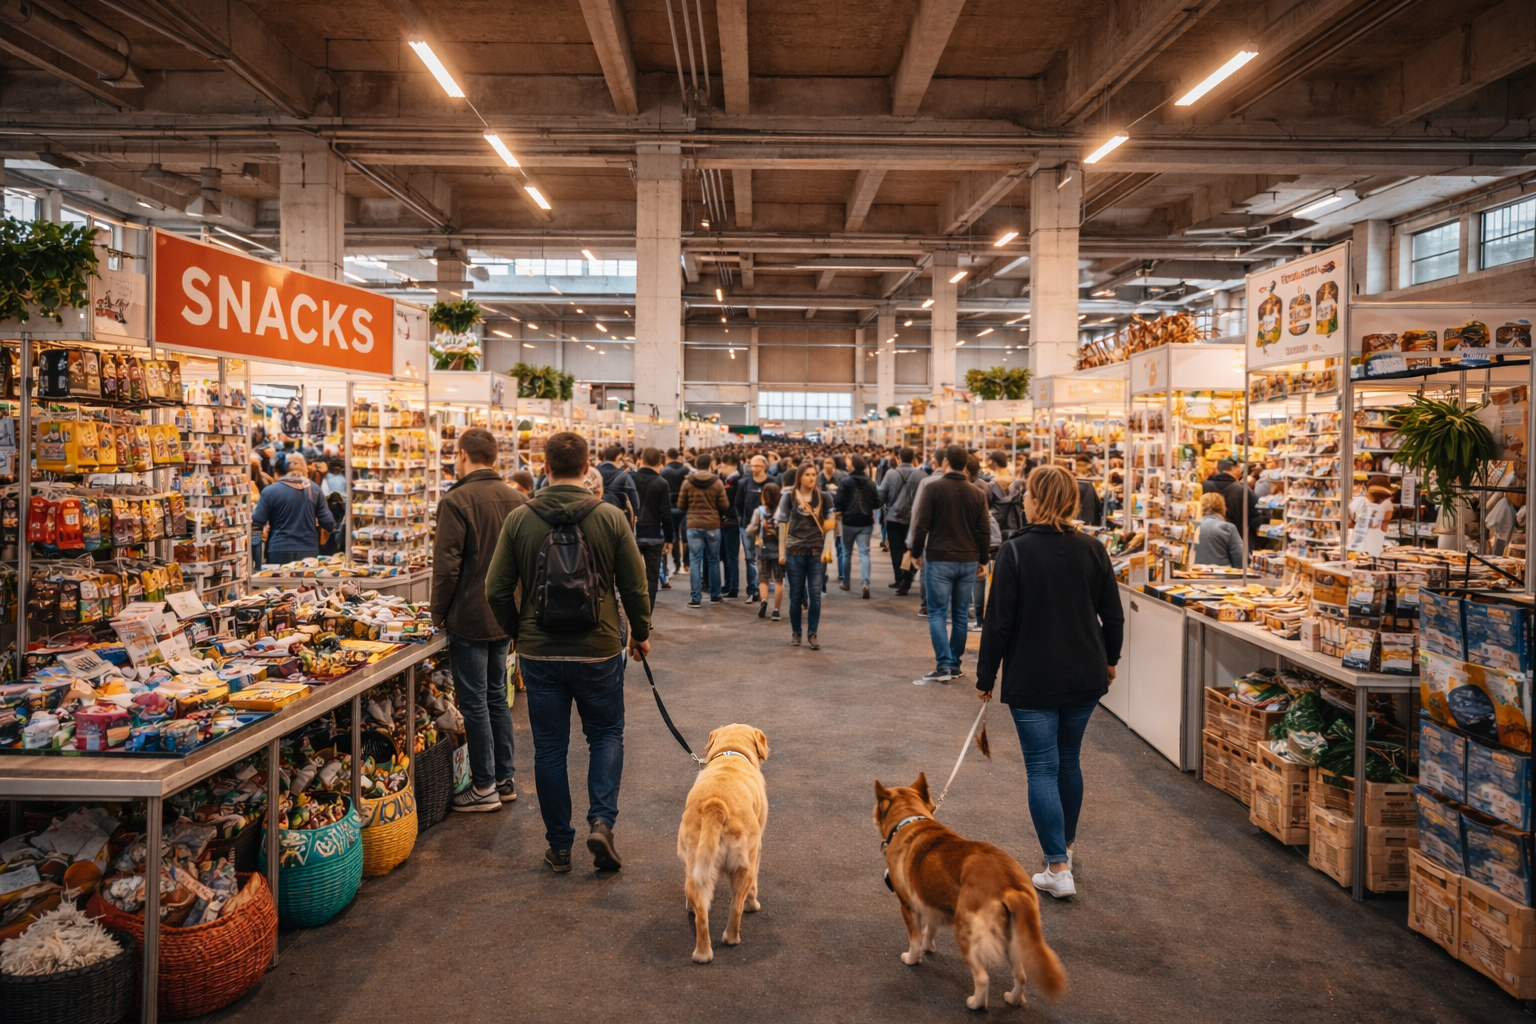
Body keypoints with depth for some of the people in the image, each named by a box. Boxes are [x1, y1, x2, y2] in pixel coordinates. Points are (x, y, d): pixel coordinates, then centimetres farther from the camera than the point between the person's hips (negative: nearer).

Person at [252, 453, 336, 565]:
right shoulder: (314, 489, 3)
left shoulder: (270, 491, -4)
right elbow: (328, 522, 0)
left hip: (279, 551, -2)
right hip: (309, 551, 2)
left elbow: (258, 522, -1)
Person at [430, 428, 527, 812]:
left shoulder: (456, 502, -15)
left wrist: (438, 613, -4)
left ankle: (484, 787, 9)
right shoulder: (519, 500, 5)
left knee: (474, 701, 2)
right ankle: (505, 779, 23)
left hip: (469, 618, -6)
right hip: (506, 617, 7)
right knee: (497, 696, 17)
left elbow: (446, 565, -16)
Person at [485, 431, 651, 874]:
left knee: (549, 747, 11)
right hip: (599, 650, -1)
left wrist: (517, 632, 16)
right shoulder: (611, 518, -7)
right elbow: (635, 586, -2)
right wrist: (640, 633, 14)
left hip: (538, 652, 1)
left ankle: (559, 846, 19)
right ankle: (602, 821, 0)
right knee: (606, 734, 18)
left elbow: (497, 590, -2)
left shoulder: (519, 519, -5)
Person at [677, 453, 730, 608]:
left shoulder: (687, 483, -3)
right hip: (713, 525, 0)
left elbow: (681, 505, 2)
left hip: (693, 525, 0)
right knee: (713, 561, 11)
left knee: (695, 561, 2)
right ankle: (715, 596, 19)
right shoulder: (717, 482, -4)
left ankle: (695, 598, -2)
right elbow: (723, 506, -4)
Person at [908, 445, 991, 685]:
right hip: (968, 561, 4)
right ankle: (955, 665, 15)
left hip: (939, 559, -4)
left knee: (937, 613, 0)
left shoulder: (933, 488, -7)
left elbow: (921, 525, -8)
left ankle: (944, 666, -8)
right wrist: (983, 559, 15)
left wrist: (916, 553, 3)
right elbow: (985, 530, 5)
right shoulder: (977, 493, 4)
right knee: (960, 615, 10)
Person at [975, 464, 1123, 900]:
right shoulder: (1092, 550, -1)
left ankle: (1058, 868, 1)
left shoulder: (1015, 552, -14)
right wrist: (1109, 660, 22)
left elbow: (998, 622, -13)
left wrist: (986, 677, -2)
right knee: (1069, 762, 20)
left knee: (1042, 768, 2)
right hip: (1085, 677, 5)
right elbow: (1113, 615, 6)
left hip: (1032, 680, -5)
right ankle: (1066, 845, 37)